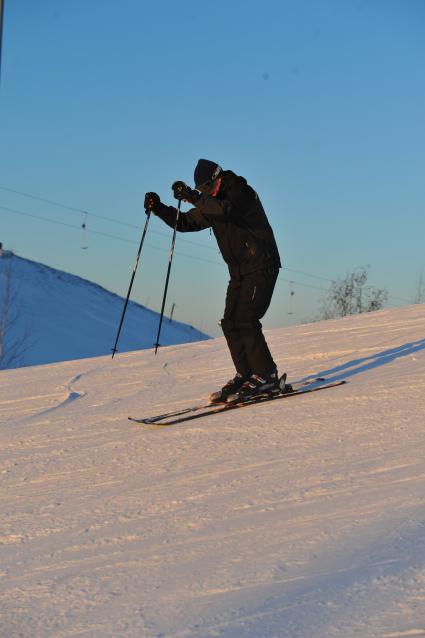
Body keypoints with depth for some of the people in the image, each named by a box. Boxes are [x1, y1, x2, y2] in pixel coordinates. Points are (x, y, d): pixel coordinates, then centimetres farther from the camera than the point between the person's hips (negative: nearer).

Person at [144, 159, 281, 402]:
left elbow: (227, 210, -33)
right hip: (239, 272, 8)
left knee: (245, 320, -17)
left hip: (262, 266, -8)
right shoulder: (210, 204, 12)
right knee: (230, 323, 1)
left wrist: (193, 198, -37)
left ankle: (266, 376, -12)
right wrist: (159, 208, -2)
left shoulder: (242, 192, -12)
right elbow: (185, 222, 13)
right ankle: (245, 374, 6)